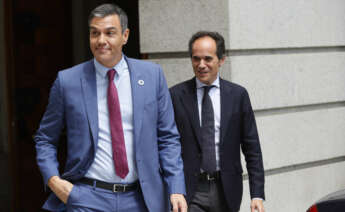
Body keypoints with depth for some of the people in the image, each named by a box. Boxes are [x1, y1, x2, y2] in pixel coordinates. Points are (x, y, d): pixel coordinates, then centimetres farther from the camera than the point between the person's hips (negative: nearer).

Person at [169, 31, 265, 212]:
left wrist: (257, 195, -3)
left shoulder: (238, 95, 3)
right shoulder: (176, 95, 0)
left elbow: (252, 149, 3)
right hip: (190, 190, -2)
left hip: (226, 191, 2)